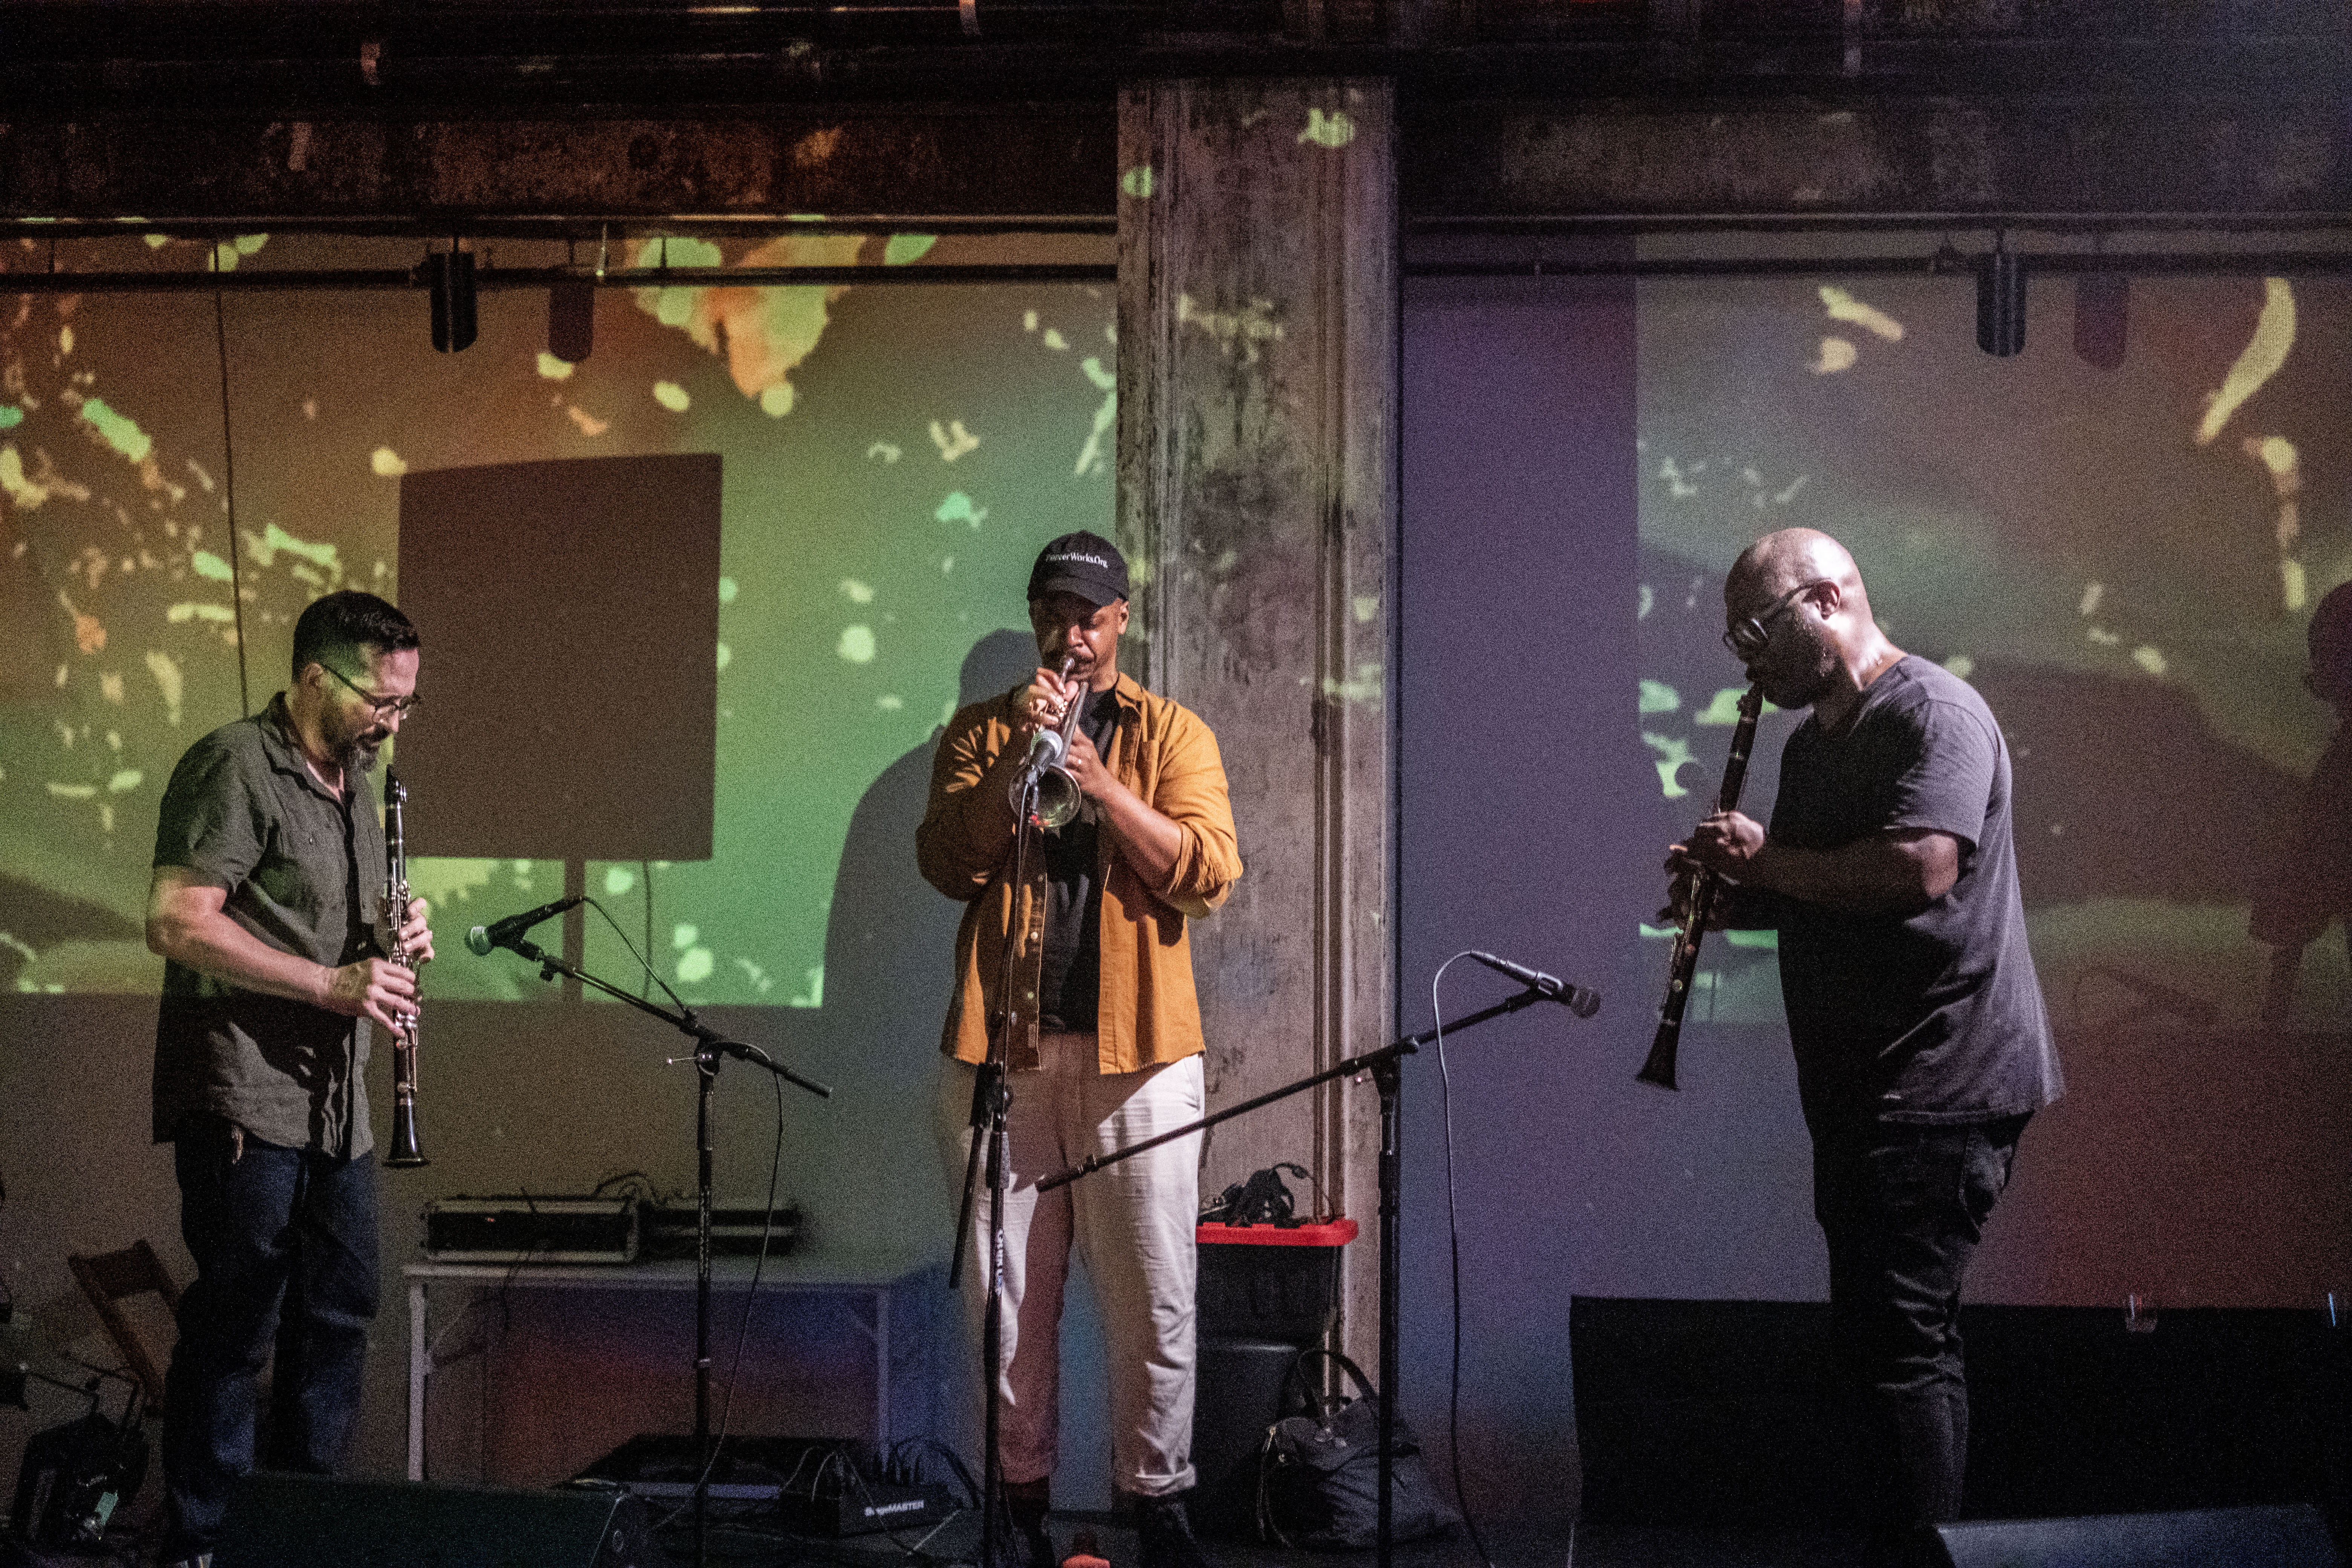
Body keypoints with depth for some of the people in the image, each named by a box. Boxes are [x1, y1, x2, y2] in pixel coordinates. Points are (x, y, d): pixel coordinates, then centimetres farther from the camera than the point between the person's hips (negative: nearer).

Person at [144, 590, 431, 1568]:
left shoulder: (353, 781, 17)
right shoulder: (236, 766, -12)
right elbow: (178, 923, -20)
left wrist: (392, 943, 4)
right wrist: (330, 984, -23)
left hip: (334, 1100, 9)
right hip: (242, 1096, -9)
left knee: (342, 1308, 13)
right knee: (236, 1327, -2)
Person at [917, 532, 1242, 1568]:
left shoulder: (1173, 735, 10)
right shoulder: (980, 733, 14)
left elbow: (1210, 873, -4)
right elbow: (946, 864, 0)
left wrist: (1103, 785, -14)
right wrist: (1016, 759, -11)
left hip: (1136, 1051, -1)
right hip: (1000, 1045, 1)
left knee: (1152, 1298, -1)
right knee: (1008, 1293, 5)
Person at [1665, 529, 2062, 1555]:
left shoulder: (1935, 715, -12)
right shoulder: (1812, 742, 18)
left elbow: (1919, 869, -27)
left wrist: (1767, 860, -15)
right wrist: (1726, 891, 6)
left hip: (1941, 1092, -10)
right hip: (1863, 1091, 10)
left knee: (1897, 1344, -10)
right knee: (1889, 1341, 15)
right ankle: (1920, 1536, 25)